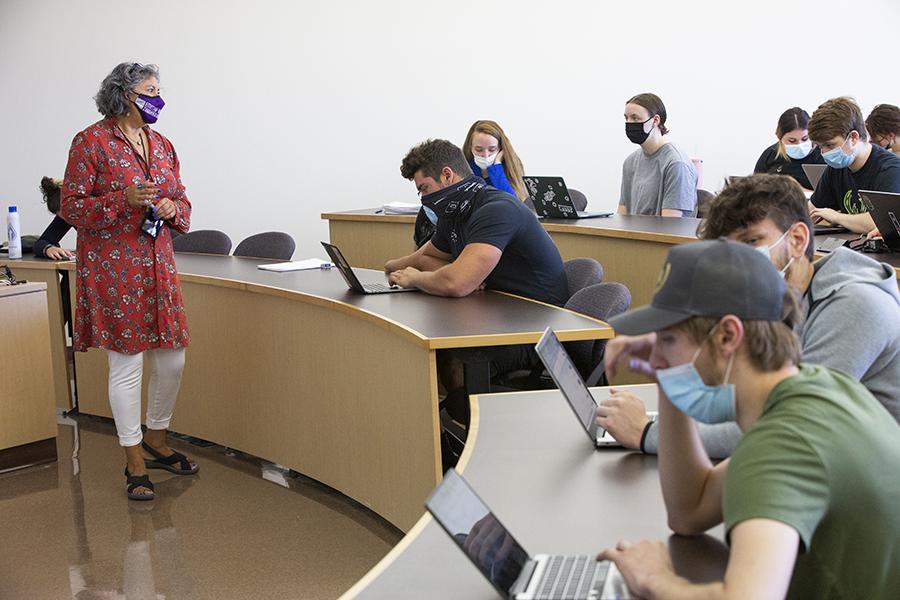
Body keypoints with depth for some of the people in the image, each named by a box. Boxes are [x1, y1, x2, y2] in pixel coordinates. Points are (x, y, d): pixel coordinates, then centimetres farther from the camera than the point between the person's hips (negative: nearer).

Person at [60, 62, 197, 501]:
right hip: (112, 270, -6)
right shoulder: (92, 142, -6)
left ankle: (156, 440, 32)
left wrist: (173, 209, -5)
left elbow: (182, 204, 19)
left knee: (172, 361, 9)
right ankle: (135, 462, 12)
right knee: (126, 366, -2)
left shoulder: (162, 146, 13)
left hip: (158, 267, 6)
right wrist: (124, 200, -21)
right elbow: (71, 207, -8)